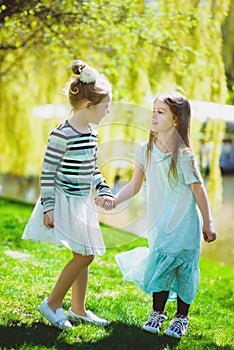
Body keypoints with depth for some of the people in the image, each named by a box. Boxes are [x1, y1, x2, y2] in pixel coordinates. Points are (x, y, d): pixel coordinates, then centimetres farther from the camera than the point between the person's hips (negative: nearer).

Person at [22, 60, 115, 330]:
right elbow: (48, 172, -16)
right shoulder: (62, 135, -19)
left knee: (85, 255, 13)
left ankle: (78, 309, 27)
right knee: (84, 255, -9)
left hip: (83, 201, 9)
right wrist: (49, 206, -16)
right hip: (66, 201, -9)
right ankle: (52, 304, 7)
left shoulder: (92, 133, 7)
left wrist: (104, 191, 13)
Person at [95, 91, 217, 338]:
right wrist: (113, 201, -11)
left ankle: (181, 317, 23)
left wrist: (208, 223, -7)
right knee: (160, 268, 8)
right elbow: (134, 186, 4)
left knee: (183, 269, 4)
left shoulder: (183, 155, -16)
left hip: (184, 224, -4)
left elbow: (198, 190, -11)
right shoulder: (146, 150, -1)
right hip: (159, 224, 4)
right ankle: (157, 314, 27)